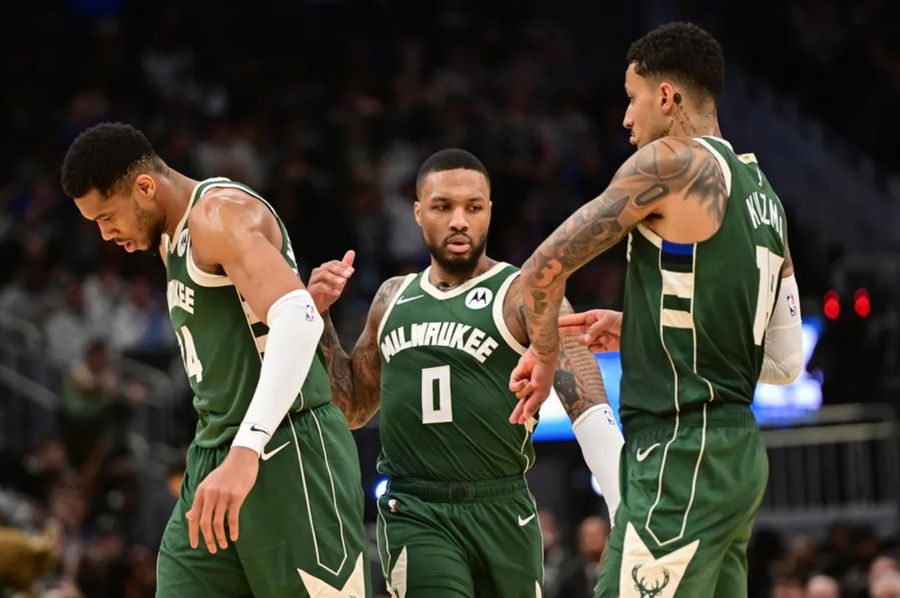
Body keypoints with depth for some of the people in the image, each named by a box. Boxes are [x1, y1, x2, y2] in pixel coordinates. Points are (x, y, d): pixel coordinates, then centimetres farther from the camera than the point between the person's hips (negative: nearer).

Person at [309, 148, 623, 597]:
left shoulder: (524, 298, -4)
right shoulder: (393, 299, 13)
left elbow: (590, 411, -14)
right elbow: (351, 407, 25)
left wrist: (625, 511, -29)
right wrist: (319, 316, 10)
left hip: (502, 512, -2)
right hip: (414, 515, 2)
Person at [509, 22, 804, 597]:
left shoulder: (672, 162, -9)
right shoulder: (762, 192, 17)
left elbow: (545, 270, -11)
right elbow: (784, 363, 20)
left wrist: (545, 354, 9)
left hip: (681, 461, -9)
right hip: (739, 454, 9)